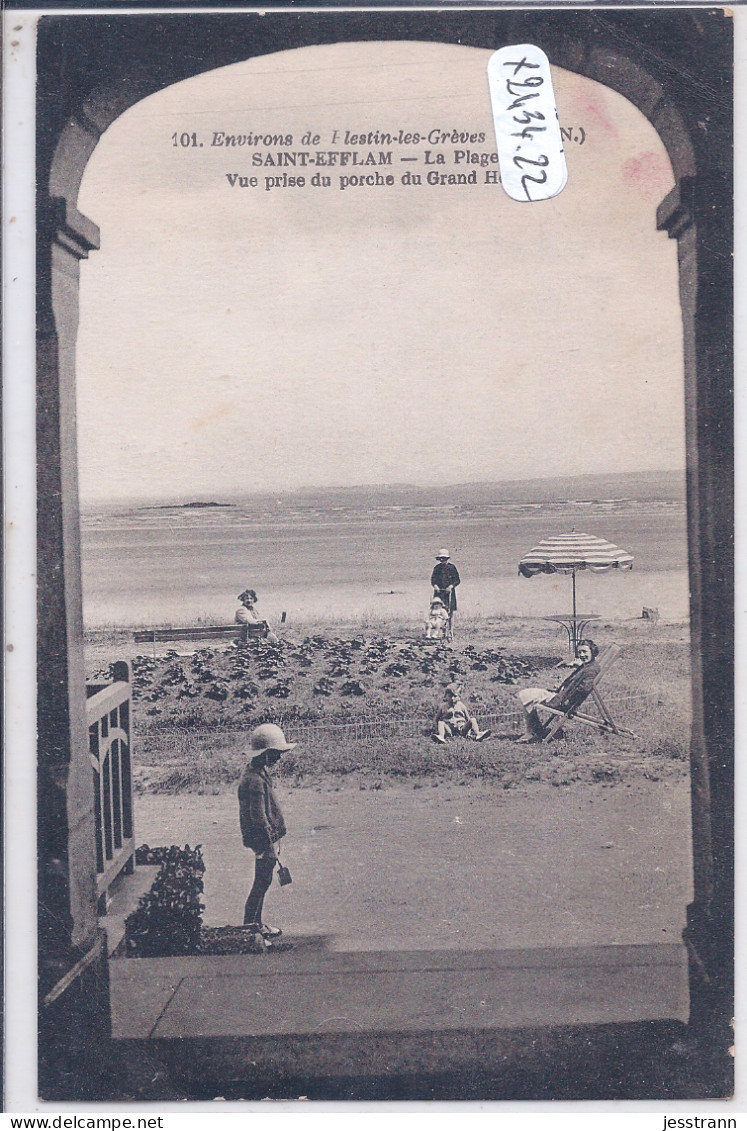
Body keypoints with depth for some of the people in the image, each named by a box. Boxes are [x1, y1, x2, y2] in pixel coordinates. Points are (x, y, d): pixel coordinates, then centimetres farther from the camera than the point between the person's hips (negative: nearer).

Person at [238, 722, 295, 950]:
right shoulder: (254, 780, -24)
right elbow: (259, 818, -25)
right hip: (262, 839, -10)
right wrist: (269, 847, -21)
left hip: (265, 837, 10)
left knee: (263, 882, 19)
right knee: (261, 883, -3)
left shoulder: (259, 772, 9)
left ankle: (258, 924, 31)